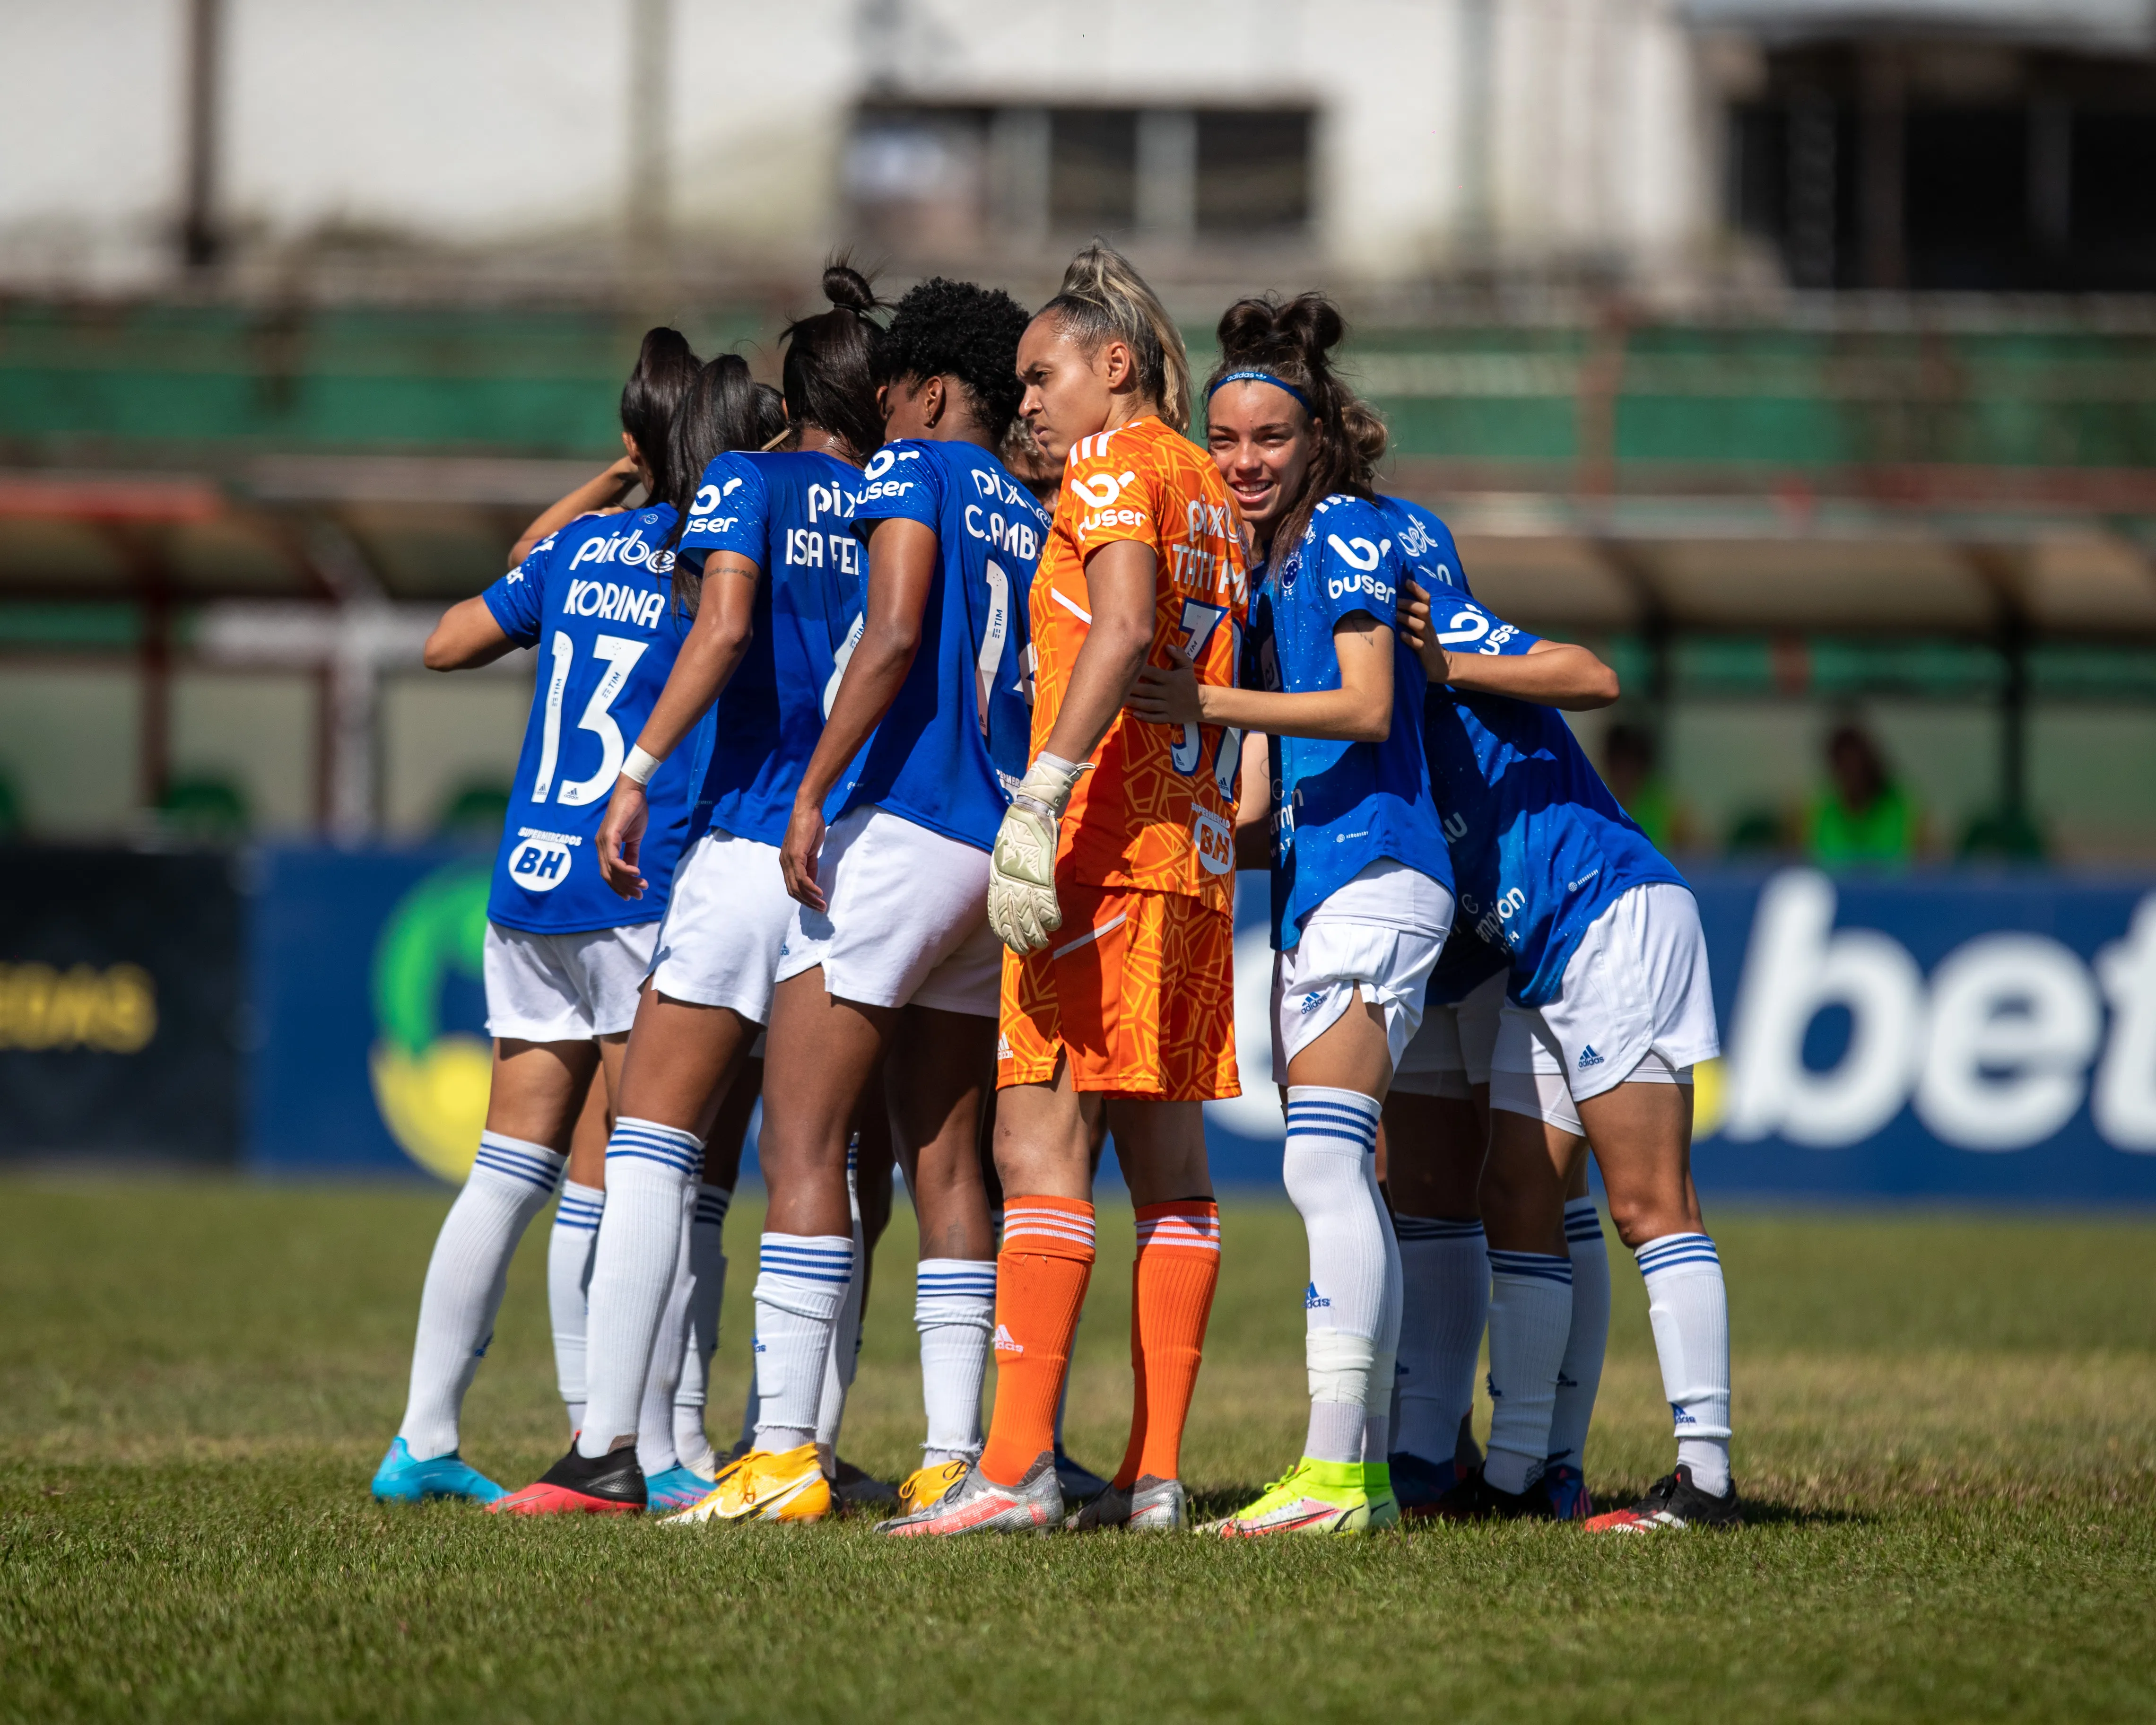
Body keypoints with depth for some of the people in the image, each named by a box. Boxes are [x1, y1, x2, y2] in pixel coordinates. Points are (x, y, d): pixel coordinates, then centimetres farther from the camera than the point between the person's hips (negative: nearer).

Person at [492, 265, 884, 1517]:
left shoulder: (748, 484, 2)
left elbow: (724, 627, -14)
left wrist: (640, 775, -14)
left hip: (752, 846, -4)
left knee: (654, 1138, -4)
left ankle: (610, 1449, -13)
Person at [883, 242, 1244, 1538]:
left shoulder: (1114, 462, -6)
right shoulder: (1207, 486, 21)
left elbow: (1123, 624, -21)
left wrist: (1041, 800, -27)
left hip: (1110, 840, -9)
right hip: (1198, 848, 9)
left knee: (1042, 1143, -12)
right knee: (1168, 1160, 7)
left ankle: (1018, 1465, -19)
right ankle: (1156, 1473, 5)